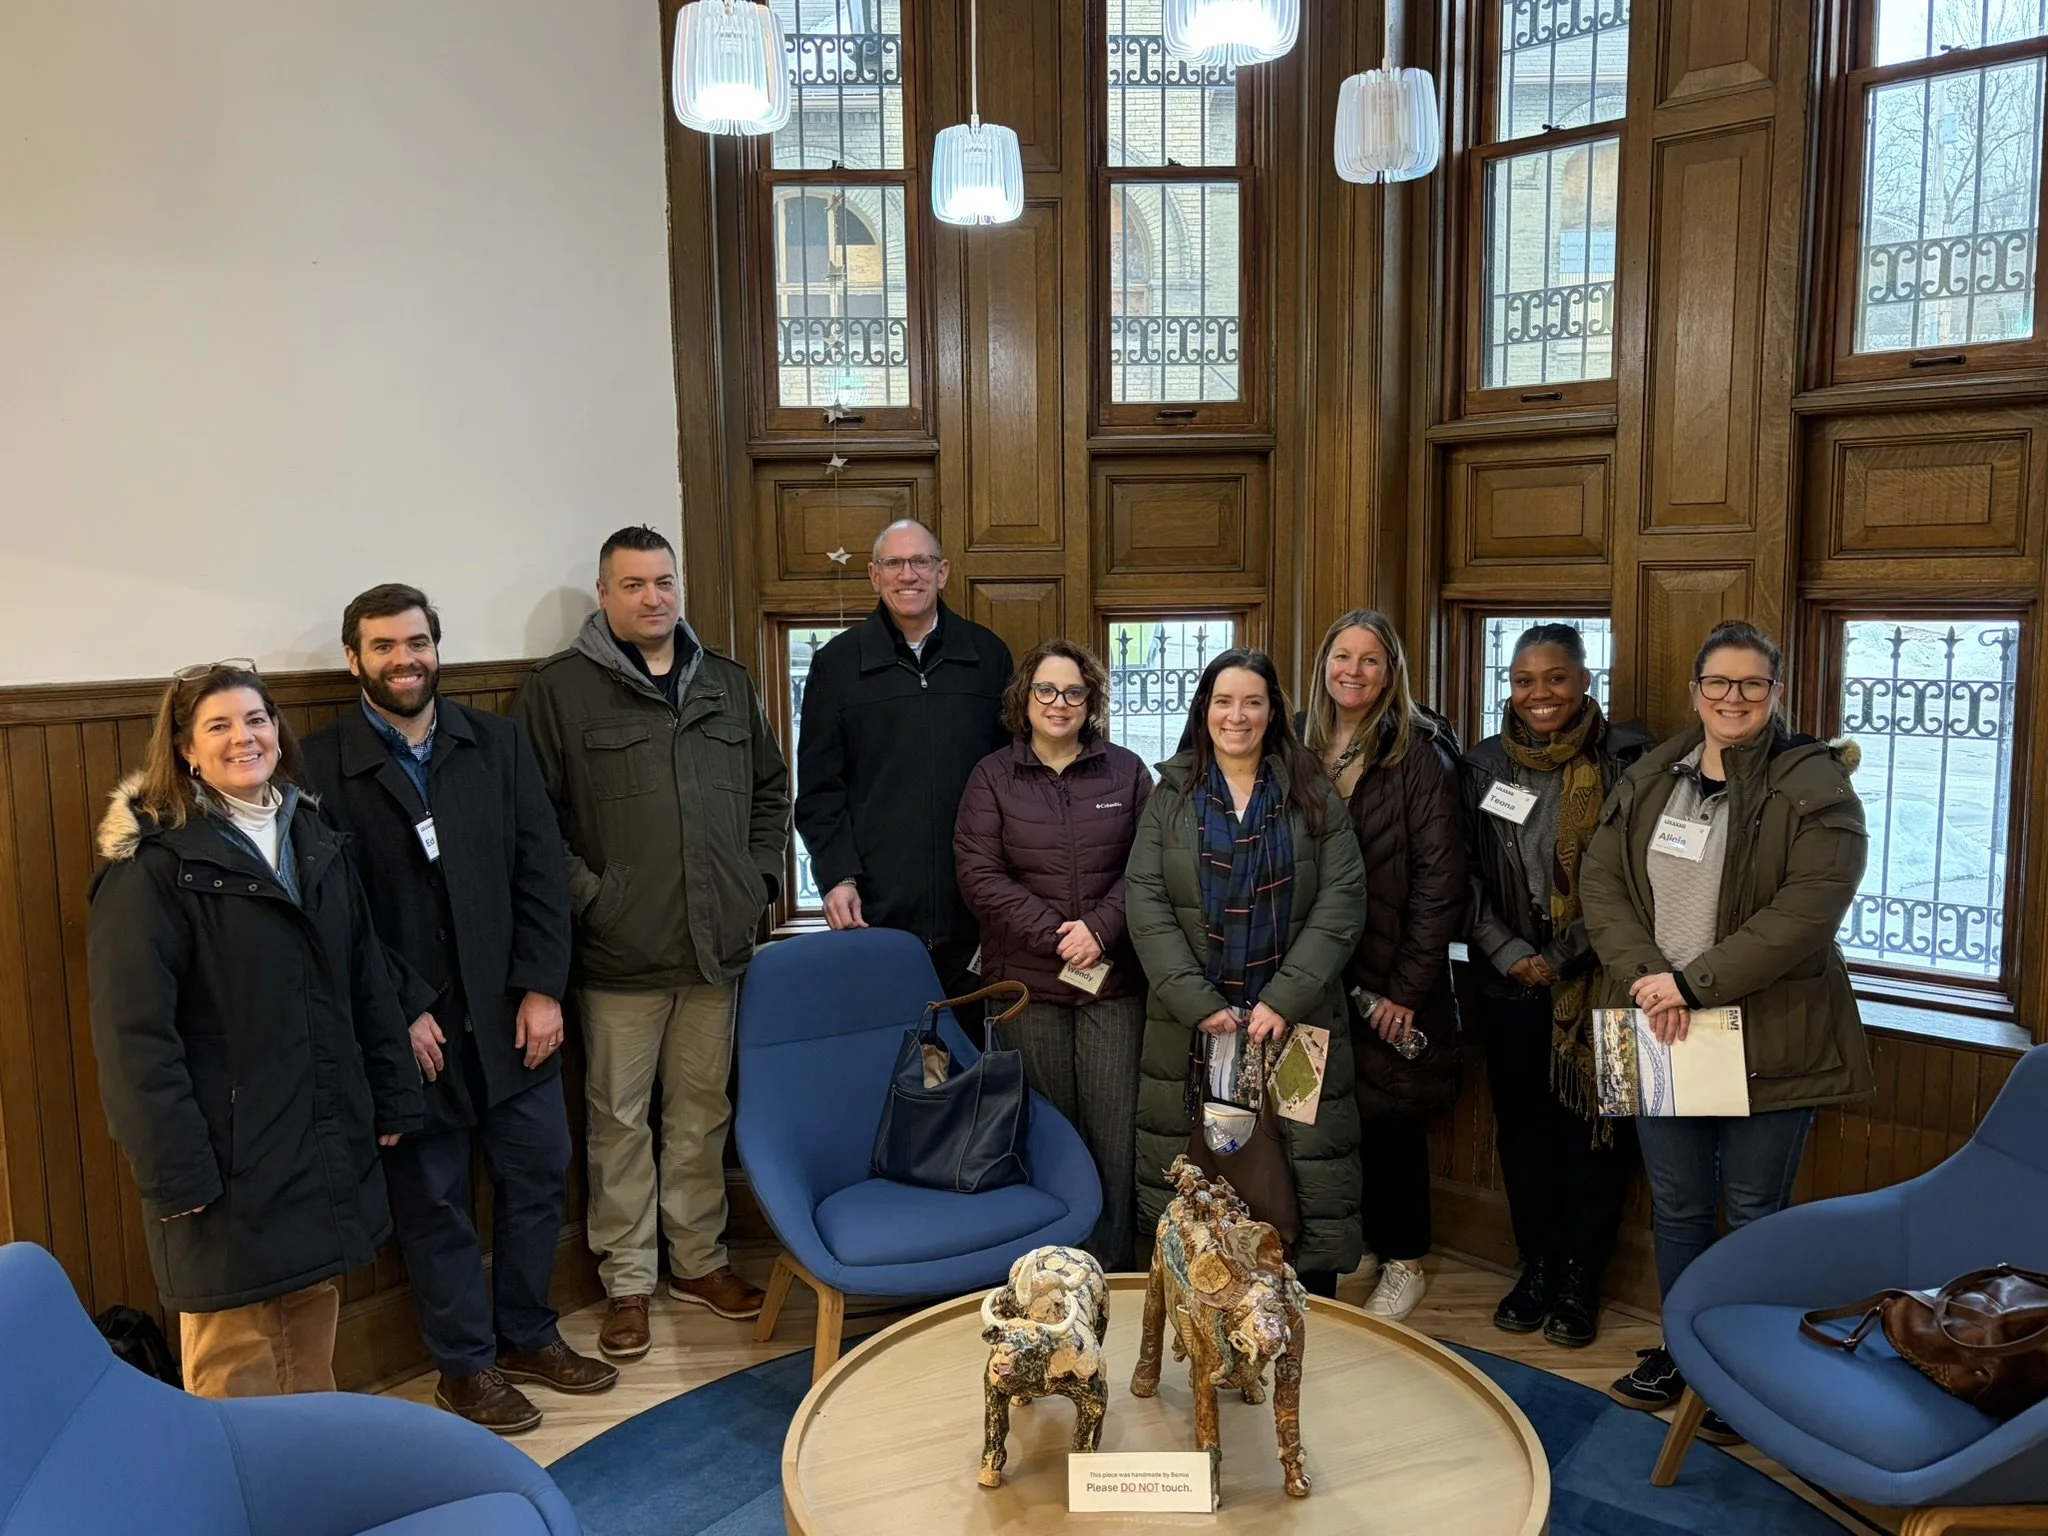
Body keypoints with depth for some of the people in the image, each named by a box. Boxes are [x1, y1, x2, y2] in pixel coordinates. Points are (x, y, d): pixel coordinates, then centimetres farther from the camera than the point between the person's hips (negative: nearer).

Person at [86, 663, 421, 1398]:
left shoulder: (315, 837, 10)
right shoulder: (154, 861, -10)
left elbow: (367, 979, 13)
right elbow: (135, 1029, -14)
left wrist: (392, 1098, 10)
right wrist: (174, 1167, -18)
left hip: (327, 1137, 6)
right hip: (227, 1150, -6)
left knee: (313, 1319, 18)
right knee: (234, 1358, 3)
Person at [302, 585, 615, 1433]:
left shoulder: (497, 742, 4)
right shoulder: (323, 764, -6)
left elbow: (542, 870, 2)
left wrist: (542, 988, -5)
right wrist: (402, 1012, -12)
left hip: (512, 1011, 4)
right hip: (407, 1024, -3)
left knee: (538, 1174, 13)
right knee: (432, 1200, 10)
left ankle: (527, 1334, 33)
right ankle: (465, 1364, 27)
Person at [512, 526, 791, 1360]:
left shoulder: (729, 685, 12)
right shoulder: (559, 689, -4)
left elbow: (772, 789, 19)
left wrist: (758, 879, 9)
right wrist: (587, 894, -12)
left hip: (716, 944, 4)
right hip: (619, 952, -4)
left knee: (702, 1111, 15)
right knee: (620, 1119, 7)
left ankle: (699, 1259, 31)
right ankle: (627, 1280, 22)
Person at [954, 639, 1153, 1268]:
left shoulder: (1126, 771, 8)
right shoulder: (993, 776, 6)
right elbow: (979, 873, -3)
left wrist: (1101, 927, -12)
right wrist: (1054, 935, -11)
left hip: (1114, 980, 0)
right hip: (1028, 981, 0)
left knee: (1116, 1128, -1)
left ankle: (1112, 1272, 10)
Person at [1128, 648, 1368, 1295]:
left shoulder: (1313, 797, 6)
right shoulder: (1170, 796, 7)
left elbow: (1342, 901, -2)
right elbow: (1145, 904, -2)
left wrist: (1284, 1001, -13)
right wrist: (1200, 1004, -12)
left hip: (1294, 1025, 0)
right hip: (1191, 1031, 1)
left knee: (1305, 1182, 0)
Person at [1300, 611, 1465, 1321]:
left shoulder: (1418, 754, -8)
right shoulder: (1302, 748, 6)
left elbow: (1439, 880, -12)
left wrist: (1407, 988, -14)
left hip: (1390, 978, -4)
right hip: (1319, 973, 4)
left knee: (1390, 1116, 6)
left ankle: (1404, 1261, 24)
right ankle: (1360, 1241, 30)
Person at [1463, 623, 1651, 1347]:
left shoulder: (1627, 759, -6)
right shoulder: (1483, 765, 5)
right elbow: (1466, 876, 4)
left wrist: (1563, 959, -12)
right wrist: (1511, 953, -7)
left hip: (1598, 983, -3)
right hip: (1510, 982, 3)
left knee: (1592, 1126, 5)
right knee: (1521, 1124, 11)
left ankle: (1580, 1277, 21)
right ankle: (1537, 1265, 28)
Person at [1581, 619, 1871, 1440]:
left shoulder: (1816, 787, -8)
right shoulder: (1647, 781, 7)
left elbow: (1805, 912, -18)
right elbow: (1601, 881, 2)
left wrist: (1695, 983, -21)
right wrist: (1644, 977, -14)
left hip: (1766, 1039, -4)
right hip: (1660, 1032, 4)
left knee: (1753, 1212, 8)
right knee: (1675, 1207, 15)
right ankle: (1681, 1352, 34)